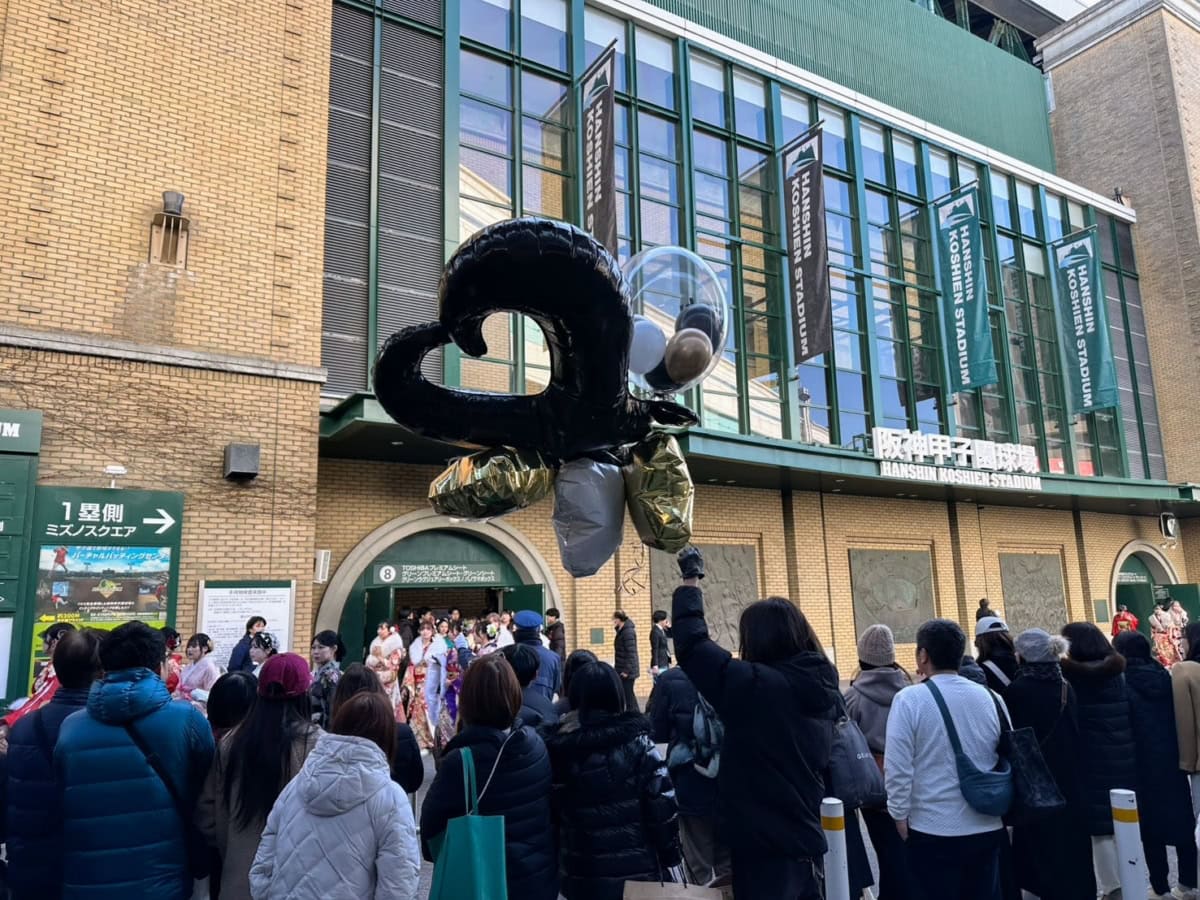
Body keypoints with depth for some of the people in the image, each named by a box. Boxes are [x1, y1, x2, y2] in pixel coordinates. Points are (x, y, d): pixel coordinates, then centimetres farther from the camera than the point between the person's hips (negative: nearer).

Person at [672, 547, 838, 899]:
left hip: (765, 846, -7)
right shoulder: (823, 688, 0)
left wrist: (690, 578, -5)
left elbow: (691, 643, -17)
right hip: (806, 839, 7)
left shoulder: (754, 685, -22)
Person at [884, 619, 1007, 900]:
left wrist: (900, 815, -2)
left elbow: (897, 767, -14)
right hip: (987, 828, 5)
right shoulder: (991, 698, 2)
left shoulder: (910, 699, -14)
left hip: (933, 831, -5)